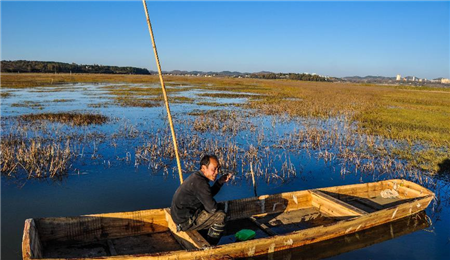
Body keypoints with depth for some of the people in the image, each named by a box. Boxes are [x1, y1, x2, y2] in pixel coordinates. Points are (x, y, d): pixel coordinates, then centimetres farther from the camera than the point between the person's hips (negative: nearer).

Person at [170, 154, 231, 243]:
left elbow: (209, 195, 20)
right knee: (220, 216, -11)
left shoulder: (196, 176, 6)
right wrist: (219, 206, 1)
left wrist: (220, 181, 9)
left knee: (219, 207, 19)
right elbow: (212, 208, -23)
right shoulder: (200, 182, -25)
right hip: (186, 221, -10)